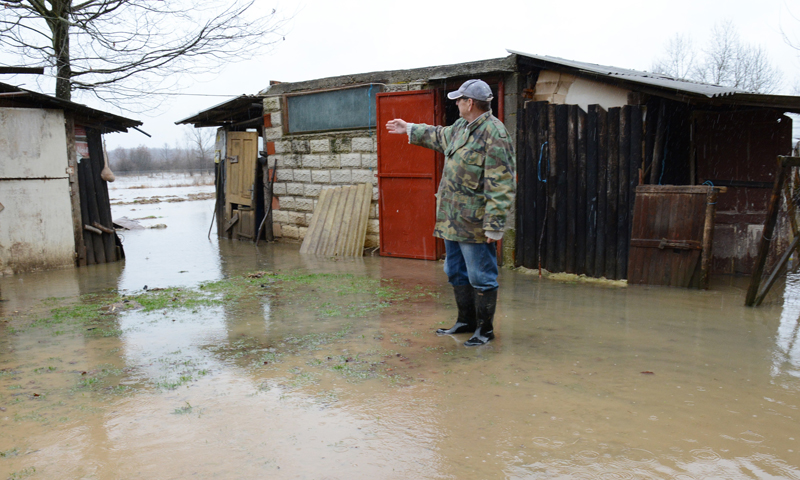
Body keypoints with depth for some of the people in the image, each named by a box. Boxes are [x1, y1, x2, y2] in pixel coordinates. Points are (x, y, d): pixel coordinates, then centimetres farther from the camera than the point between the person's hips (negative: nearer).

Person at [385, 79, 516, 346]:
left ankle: (484, 329, 15)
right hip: (452, 219, 10)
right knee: (456, 272, 19)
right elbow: (440, 137, 35)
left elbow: (501, 185, -22)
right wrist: (409, 129, 43)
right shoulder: (461, 127, 12)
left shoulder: (494, 133, -18)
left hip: (475, 224, -10)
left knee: (481, 277, 1)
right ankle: (466, 321, 33)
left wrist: (494, 225, -25)